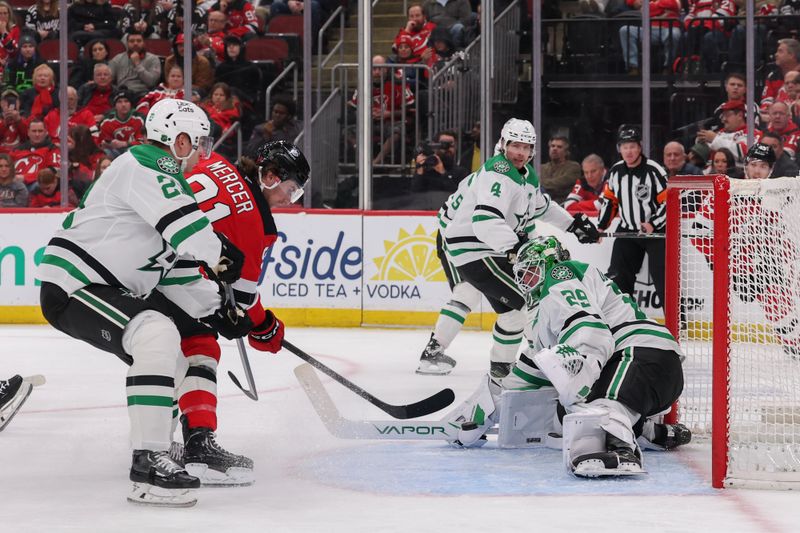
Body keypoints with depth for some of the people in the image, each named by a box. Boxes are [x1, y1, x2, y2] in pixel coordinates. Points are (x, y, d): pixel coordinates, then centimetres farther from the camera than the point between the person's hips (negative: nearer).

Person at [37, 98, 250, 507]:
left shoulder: (169, 180, 20)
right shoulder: (147, 164, -13)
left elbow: (177, 267, 21)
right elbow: (186, 226, -25)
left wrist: (216, 311, 14)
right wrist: (223, 255, -8)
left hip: (114, 289, 11)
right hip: (72, 285, -11)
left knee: (173, 351, 24)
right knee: (157, 336, -31)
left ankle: (153, 437, 40)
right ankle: (148, 465, -35)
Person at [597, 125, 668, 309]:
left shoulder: (654, 170, -15)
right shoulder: (616, 171, 3)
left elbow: (668, 202, -14)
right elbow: (609, 200, 15)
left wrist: (653, 225, -22)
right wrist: (601, 227, 10)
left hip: (655, 231, -6)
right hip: (627, 231, 6)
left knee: (663, 278, -10)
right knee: (617, 277, 5)